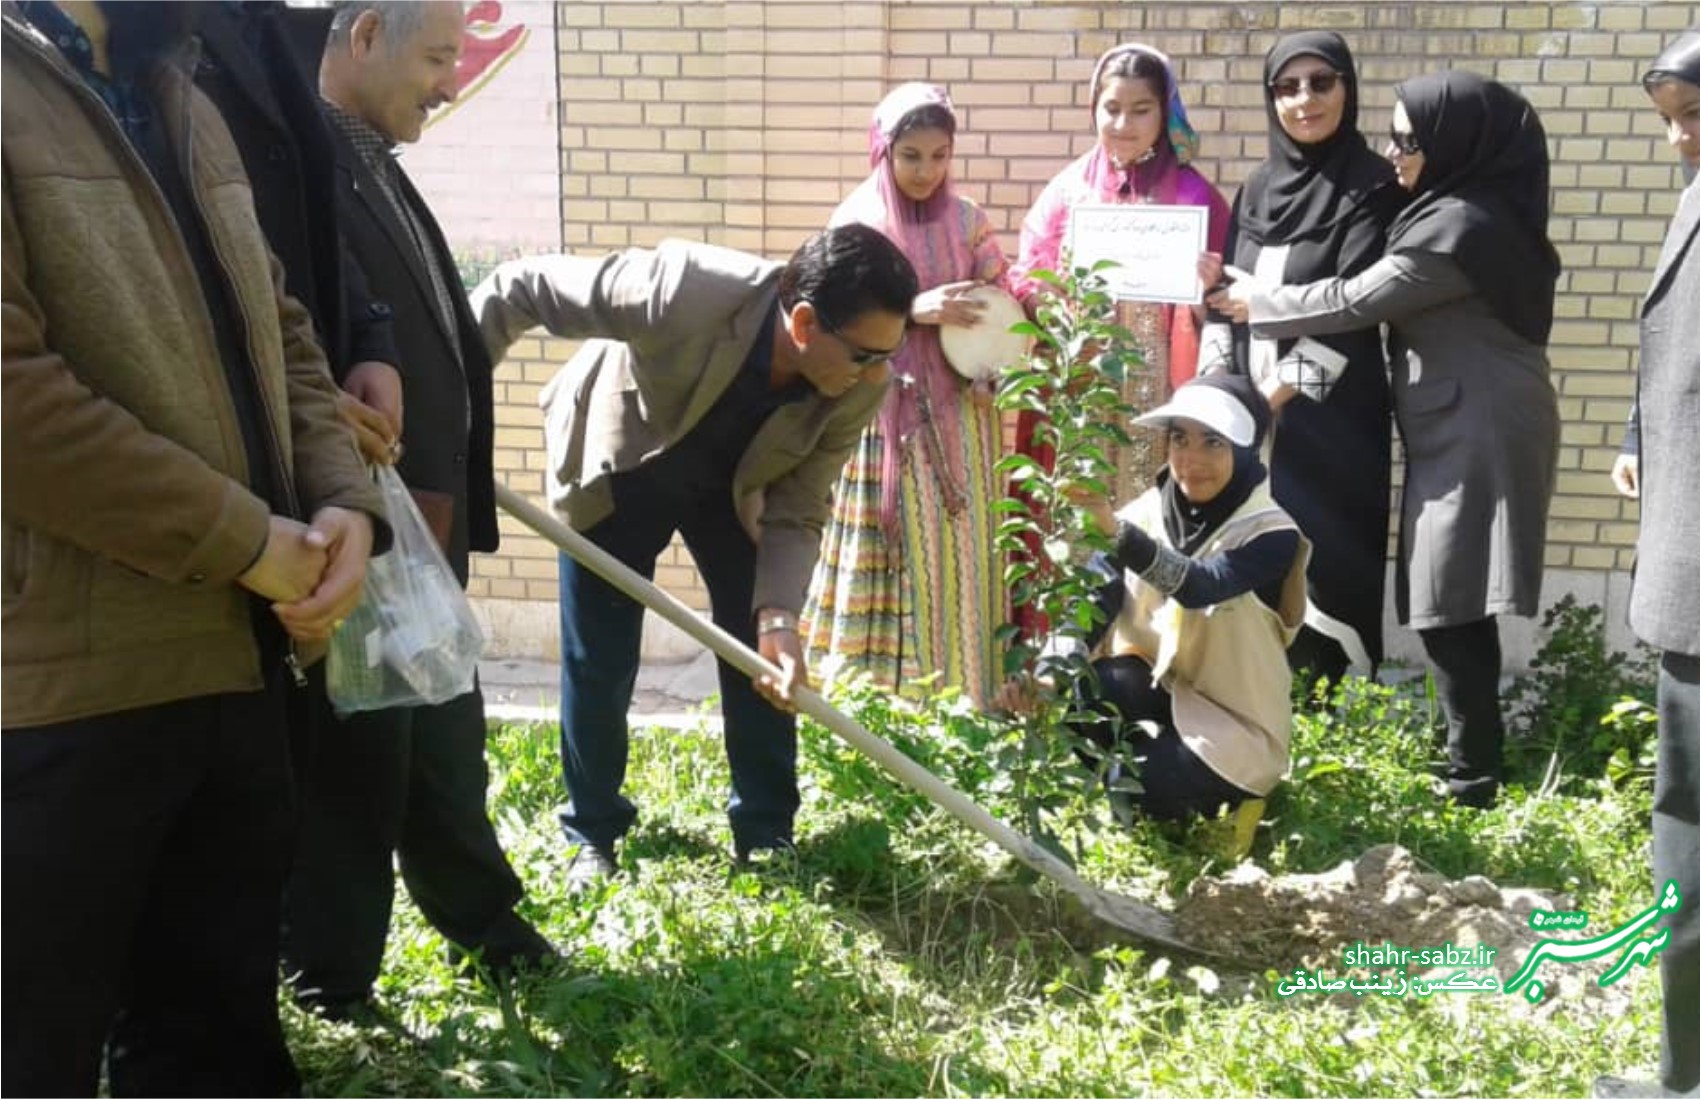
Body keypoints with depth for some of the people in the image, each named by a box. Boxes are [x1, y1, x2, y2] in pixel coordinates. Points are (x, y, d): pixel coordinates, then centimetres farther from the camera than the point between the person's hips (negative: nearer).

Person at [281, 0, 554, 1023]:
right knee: (359, 758, 4)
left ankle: (483, 921, 39)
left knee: (443, 739, 22)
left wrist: (448, 497, 13)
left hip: (425, 519, 9)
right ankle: (336, 987, 21)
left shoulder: (376, 166, 14)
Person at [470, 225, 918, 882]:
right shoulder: (683, 292, -42)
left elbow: (798, 512, -20)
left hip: (730, 487, 3)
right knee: (597, 662, 2)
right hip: (613, 472, -3)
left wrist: (777, 615, -35)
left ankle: (766, 834, 17)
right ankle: (592, 836, 22)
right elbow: (517, 288, -31)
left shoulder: (858, 388, -29)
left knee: (761, 655, 0)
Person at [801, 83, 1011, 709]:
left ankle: (955, 695, 11)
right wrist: (914, 310, -20)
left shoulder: (965, 220, 6)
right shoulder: (856, 221, -1)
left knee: (956, 551, 3)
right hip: (883, 412, -2)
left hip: (956, 413, 2)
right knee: (888, 552, -1)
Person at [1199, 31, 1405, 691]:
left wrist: (1282, 391, -16)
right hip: (1251, 410, 5)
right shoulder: (1258, 188, 13)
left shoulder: (1371, 187, -5)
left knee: (1322, 566, -4)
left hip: (1327, 415, -5)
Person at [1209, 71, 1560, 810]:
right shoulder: (1464, 211, 12)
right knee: (1454, 609, 13)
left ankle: (1473, 778, 1)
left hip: (1476, 436, -10)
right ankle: (1473, 761, 22)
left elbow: (1355, 302, -14)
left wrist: (1253, 303, -1)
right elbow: (1381, 298, 17)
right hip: (1461, 432, 10)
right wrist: (1254, 292, 13)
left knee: (1451, 610, -5)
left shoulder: (1463, 227, -19)